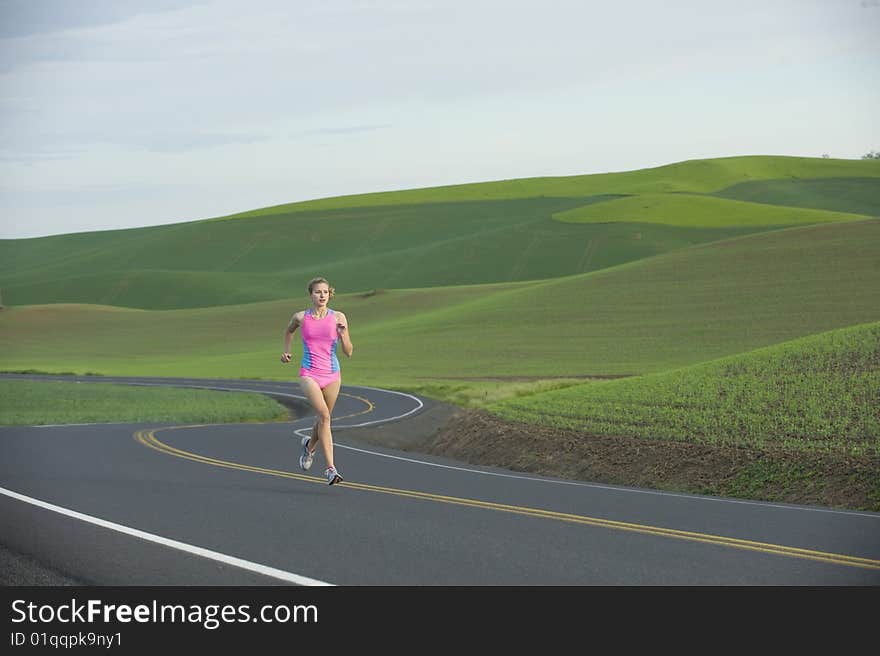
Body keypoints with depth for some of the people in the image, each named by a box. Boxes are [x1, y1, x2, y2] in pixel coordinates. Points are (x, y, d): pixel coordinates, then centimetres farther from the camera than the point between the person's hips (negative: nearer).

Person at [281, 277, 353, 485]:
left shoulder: (338, 318, -2)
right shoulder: (301, 317, -1)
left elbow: (348, 352, -2)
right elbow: (289, 331, 24)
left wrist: (343, 334, -18)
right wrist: (286, 351, 11)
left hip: (332, 375, 2)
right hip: (309, 374, -2)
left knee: (323, 419, 15)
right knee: (324, 415, -22)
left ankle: (310, 446, 50)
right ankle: (330, 468, -23)